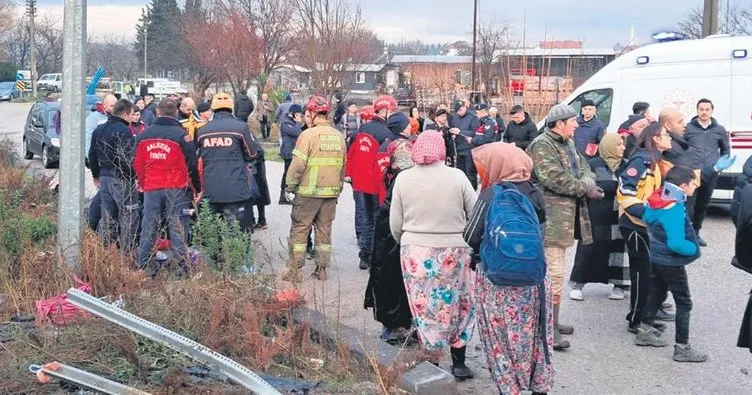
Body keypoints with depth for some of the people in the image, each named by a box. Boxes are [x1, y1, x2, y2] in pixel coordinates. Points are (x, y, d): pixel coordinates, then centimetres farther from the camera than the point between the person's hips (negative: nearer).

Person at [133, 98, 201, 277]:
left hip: (151, 188, 4)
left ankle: (144, 265, 13)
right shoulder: (180, 134, -10)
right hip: (176, 188, -3)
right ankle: (182, 266, -1)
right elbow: (191, 164, -7)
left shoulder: (144, 135, 5)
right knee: (178, 227, 0)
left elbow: (137, 164, 11)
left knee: (149, 226, 10)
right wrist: (197, 188, 3)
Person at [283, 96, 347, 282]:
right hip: (331, 192, 5)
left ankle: (294, 270, 5)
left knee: (299, 229, 3)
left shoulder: (309, 134, -12)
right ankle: (322, 269, 17)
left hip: (308, 192, -5)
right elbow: (342, 166, 12)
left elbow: (298, 164, -14)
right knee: (324, 229, 13)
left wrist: (289, 186, -3)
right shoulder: (339, 136, 5)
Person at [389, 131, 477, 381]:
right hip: (453, 251, -1)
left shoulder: (403, 178, -3)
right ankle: (458, 363, 18)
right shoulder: (456, 176, -8)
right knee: (457, 306, 13)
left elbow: (395, 225, 1)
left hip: (415, 251, 1)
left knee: (424, 308, 11)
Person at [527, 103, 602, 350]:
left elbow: (584, 168, 15)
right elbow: (555, 179, -23)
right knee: (554, 271, -12)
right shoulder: (542, 145, -13)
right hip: (551, 217, -10)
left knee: (555, 269, 16)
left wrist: (587, 182, -8)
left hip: (566, 215, 10)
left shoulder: (568, 144, 17)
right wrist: (585, 187, -14)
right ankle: (549, 328, -9)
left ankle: (552, 321, 26)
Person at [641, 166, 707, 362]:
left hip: (656, 258, 8)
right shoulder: (674, 210, -28)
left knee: (656, 296, 22)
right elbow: (676, 243, -32)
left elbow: (647, 218, 16)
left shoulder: (656, 201, -3)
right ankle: (682, 348, 6)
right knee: (684, 304, 3)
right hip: (672, 263, -8)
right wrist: (694, 249, -15)